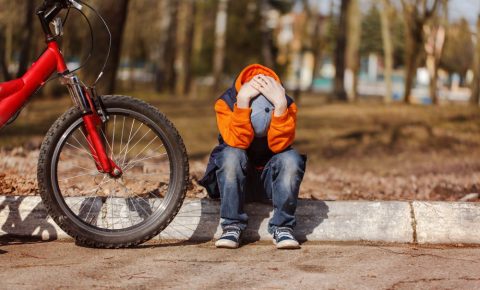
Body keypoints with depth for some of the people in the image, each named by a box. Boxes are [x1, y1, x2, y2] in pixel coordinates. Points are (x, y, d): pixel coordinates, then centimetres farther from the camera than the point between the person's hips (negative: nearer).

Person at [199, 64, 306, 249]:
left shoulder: (287, 105, -16)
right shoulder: (226, 102, -19)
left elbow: (279, 145, -29)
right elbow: (238, 142, -32)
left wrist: (280, 105, -39)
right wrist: (242, 102, -42)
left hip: (270, 180, 1)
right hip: (233, 178, -1)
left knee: (291, 158, -29)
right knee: (231, 155, -32)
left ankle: (282, 227, -22)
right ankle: (233, 227, -26)